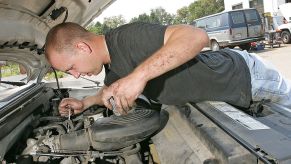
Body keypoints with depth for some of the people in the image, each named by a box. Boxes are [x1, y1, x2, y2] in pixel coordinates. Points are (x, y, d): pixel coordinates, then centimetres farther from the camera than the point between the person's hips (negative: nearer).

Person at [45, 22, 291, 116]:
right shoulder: (111, 64, -4)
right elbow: (110, 92, 17)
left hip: (243, 75, -7)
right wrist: (85, 103, 2)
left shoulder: (128, 38, -35)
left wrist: (140, 74, -50)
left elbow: (198, 36, -45)